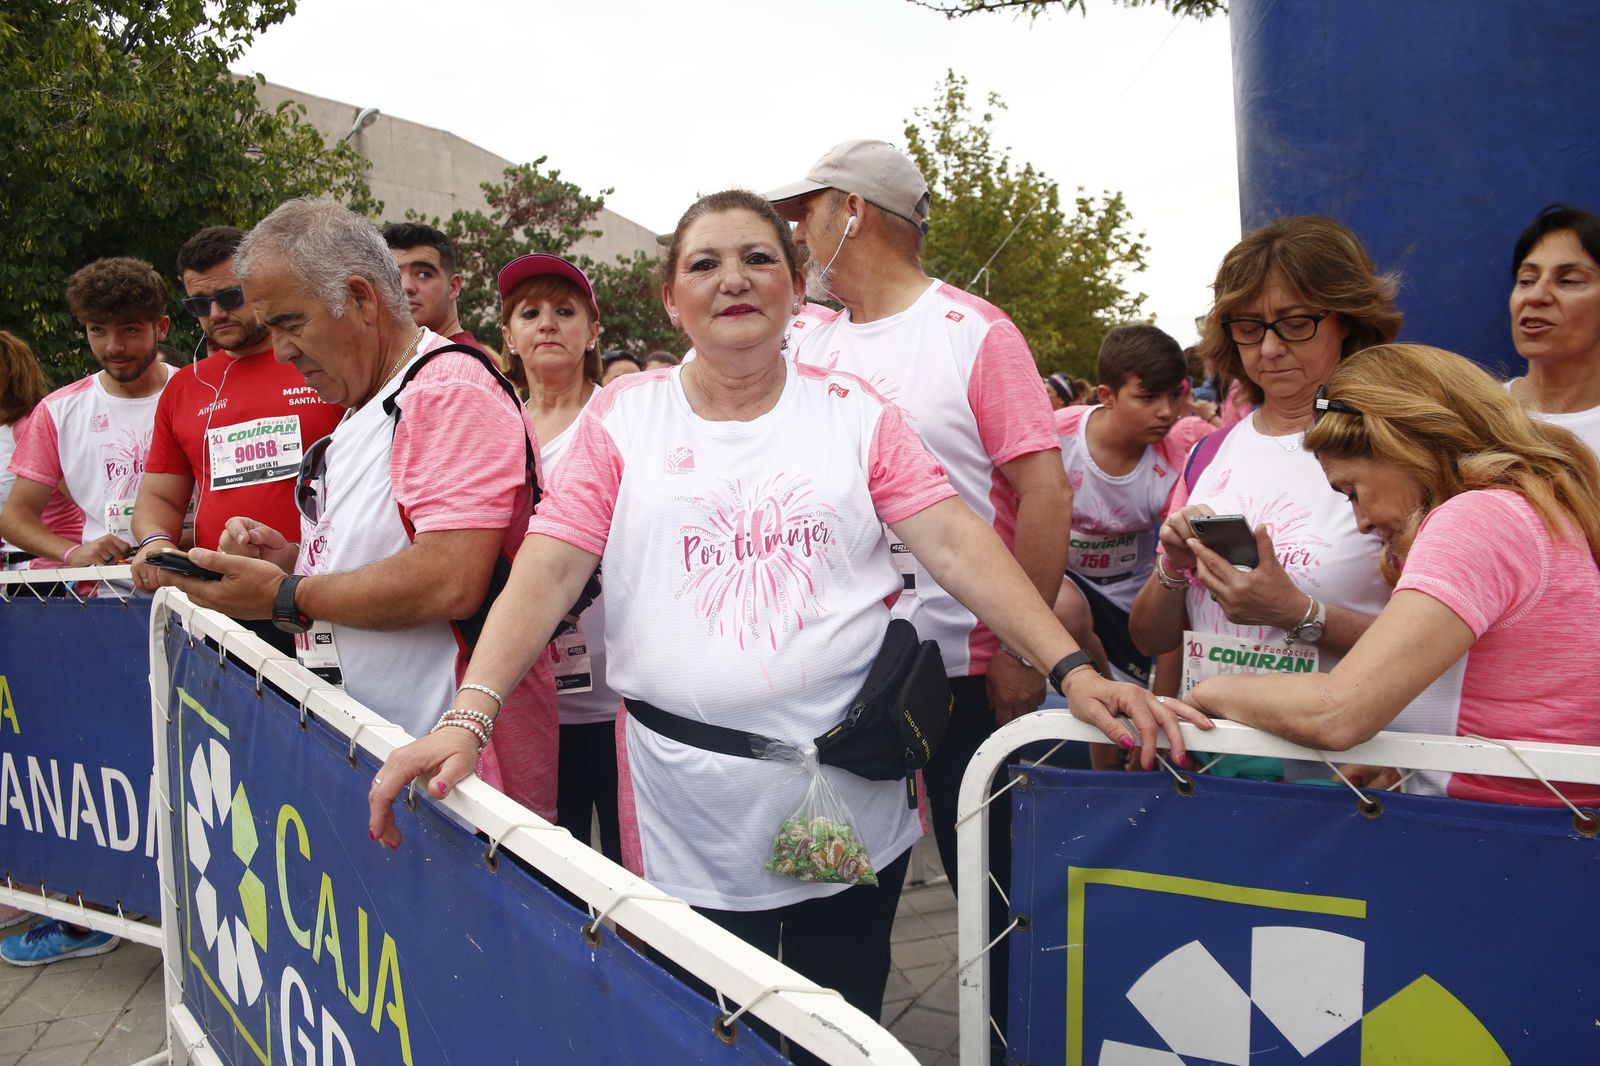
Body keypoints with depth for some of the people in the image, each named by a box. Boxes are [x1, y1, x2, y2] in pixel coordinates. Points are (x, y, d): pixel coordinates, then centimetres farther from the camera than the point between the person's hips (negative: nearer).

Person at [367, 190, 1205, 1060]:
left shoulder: (854, 414, 2)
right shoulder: (622, 418, 1)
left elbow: (956, 543, -6)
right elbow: (547, 570, -6)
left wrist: (1072, 669, -17)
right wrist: (469, 717, -19)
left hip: (848, 793, 1)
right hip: (689, 813, 0)